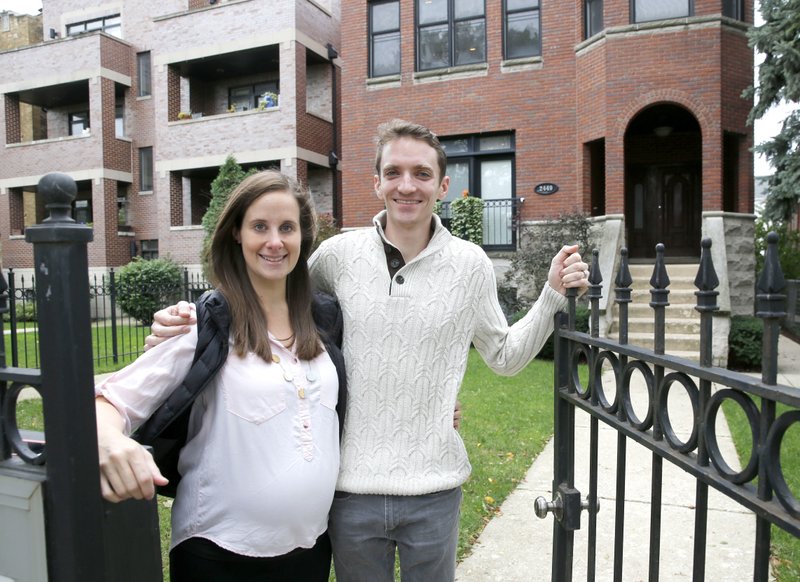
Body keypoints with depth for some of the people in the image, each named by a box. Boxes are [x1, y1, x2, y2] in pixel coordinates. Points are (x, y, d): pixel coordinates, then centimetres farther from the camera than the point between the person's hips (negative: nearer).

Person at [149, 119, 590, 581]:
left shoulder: (470, 264, -5)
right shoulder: (337, 254, -8)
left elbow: (505, 357, 7)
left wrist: (553, 296, -5)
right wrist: (194, 319, -10)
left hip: (434, 490, 0)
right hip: (352, 487, 0)